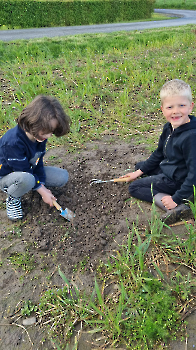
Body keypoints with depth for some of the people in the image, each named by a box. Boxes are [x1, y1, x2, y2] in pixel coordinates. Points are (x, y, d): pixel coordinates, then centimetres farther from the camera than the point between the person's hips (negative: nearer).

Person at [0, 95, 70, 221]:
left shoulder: (40, 135, -13)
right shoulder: (12, 142, -36)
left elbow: (38, 162, -3)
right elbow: (25, 171, -28)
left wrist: (42, 185, -11)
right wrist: (42, 191, -22)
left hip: (29, 171, 6)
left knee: (63, 176, -9)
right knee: (27, 179, -42)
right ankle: (13, 199, -9)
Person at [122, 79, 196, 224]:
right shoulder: (169, 127, -4)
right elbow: (159, 153, 11)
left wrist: (177, 199, -28)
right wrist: (140, 171, 12)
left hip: (176, 180, -9)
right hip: (166, 168, 10)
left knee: (134, 187, -8)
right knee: (139, 166, 23)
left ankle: (178, 207, -20)